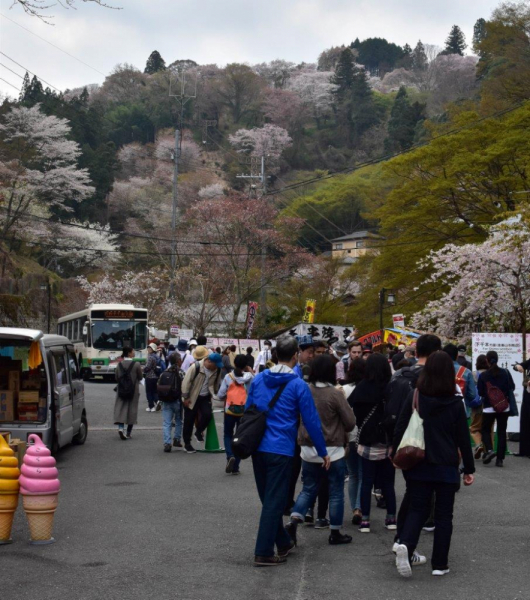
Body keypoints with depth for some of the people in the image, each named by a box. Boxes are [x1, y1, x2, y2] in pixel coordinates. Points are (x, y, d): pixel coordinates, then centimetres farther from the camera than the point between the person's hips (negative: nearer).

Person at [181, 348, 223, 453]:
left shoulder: (217, 369, -7)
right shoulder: (196, 367, -23)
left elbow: (217, 383, 11)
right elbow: (186, 381, -18)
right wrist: (185, 397, -15)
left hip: (205, 397, 4)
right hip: (192, 398, -4)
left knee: (208, 415, -16)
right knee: (189, 420, 3)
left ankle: (199, 432, 12)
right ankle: (187, 443, 16)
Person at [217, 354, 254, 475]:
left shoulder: (228, 377, -5)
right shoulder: (250, 377, -5)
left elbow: (220, 395, -4)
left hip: (230, 410, 0)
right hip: (244, 411, 0)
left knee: (228, 435, 17)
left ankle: (230, 456, -11)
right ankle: (235, 467, 9)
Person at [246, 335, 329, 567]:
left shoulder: (258, 379, 6)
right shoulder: (298, 385, -10)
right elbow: (311, 421, -7)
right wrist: (323, 452, 3)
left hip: (258, 449, 6)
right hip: (281, 450, -6)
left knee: (270, 499, 18)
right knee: (274, 502, 0)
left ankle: (283, 543, 31)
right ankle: (263, 553, 2)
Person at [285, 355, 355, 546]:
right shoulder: (335, 394, -15)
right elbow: (350, 422, -8)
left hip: (308, 449, 4)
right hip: (332, 451, -4)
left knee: (308, 489, 15)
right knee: (336, 492, 8)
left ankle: (293, 521, -3)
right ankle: (335, 533, 15)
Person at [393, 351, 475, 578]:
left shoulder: (414, 397, -4)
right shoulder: (455, 402, -8)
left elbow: (400, 430, -1)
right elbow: (463, 438, -3)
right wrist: (469, 468, 5)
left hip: (418, 465, 1)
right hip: (446, 466, -1)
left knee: (416, 509, 10)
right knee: (443, 515, 9)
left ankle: (405, 544, -16)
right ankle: (439, 564, 9)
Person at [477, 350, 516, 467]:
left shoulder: (483, 375, -10)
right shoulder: (506, 373, -5)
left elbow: (480, 392, -7)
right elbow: (512, 387, 1)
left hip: (488, 408, -2)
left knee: (486, 430, 14)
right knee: (501, 432, 8)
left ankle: (489, 450, -11)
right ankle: (500, 459, 4)